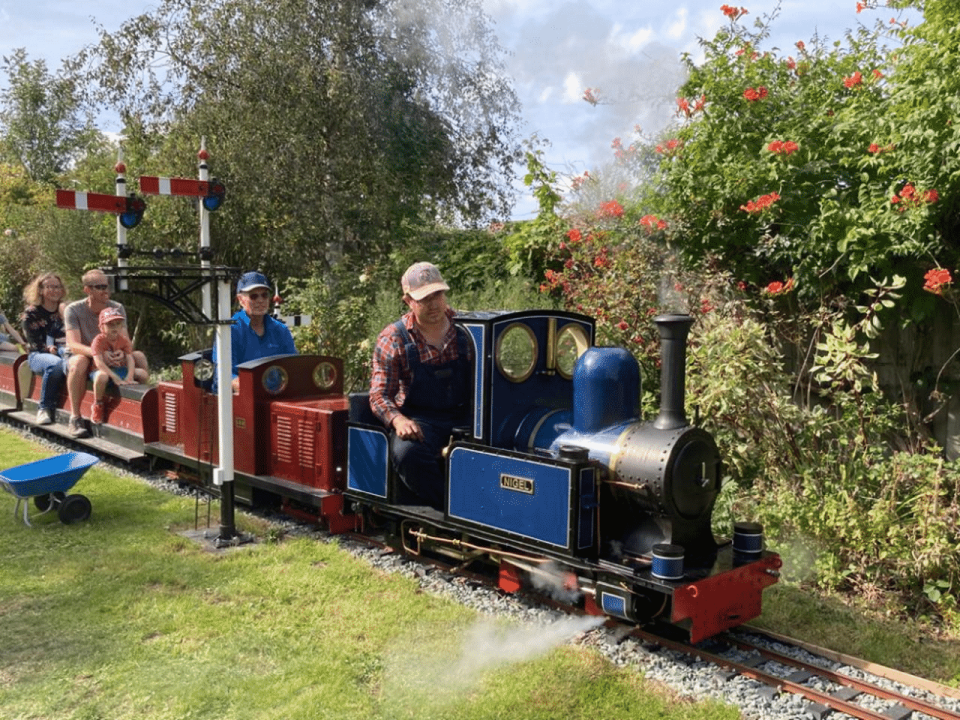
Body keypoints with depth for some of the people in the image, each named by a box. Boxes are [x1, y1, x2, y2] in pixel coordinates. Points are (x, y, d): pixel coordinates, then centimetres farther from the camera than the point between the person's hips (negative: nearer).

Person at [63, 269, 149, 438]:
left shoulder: (117, 308, -3)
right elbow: (73, 345, -25)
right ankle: (75, 418, -32)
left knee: (139, 357, -23)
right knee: (79, 362, -40)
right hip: (76, 356, -3)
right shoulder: (73, 310, -13)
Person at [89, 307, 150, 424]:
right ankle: (97, 405, -15)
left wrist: (129, 377, -26)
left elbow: (130, 359, -8)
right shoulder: (99, 340, -14)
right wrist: (115, 378, -33)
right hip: (103, 370, -5)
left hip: (120, 370, 5)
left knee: (144, 374, -15)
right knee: (102, 376, -41)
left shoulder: (123, 340, 1)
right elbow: (99, 362, -24)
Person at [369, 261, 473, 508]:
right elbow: (379, 395, -1)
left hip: (464, 416, 1)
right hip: (418, 418, -1)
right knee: (406, 452, -36)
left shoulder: (466, 329, 8)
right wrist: (398, 420, -23)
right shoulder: (392, 339, 1)